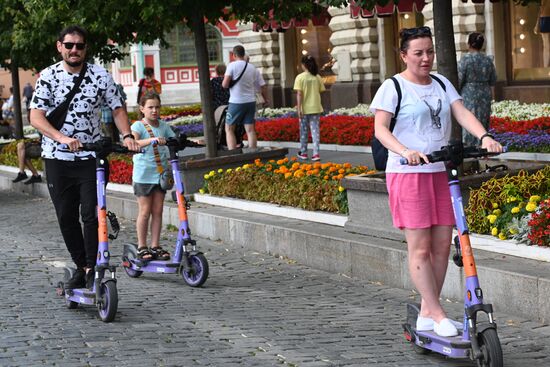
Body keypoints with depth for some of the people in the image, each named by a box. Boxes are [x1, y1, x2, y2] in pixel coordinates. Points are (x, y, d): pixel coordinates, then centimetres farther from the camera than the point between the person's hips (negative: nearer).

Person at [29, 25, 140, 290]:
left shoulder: (100, 76, -1)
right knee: (66, 218, 7)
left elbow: (117, 109, 7)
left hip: (91, 158, -1)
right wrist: (63, 138, -26)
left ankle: (93, 269, 1)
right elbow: (36, 117, -10)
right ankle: (81, 267, 20)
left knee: (91, 214, -10)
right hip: (57, 159, 1)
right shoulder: (48, 76, -3)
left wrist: (127, 135, -12)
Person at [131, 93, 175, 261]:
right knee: (144, 211, 0)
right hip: (143, 175, -5)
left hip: (160, 174, 5)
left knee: (157, 211, 7)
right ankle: (142, 247, 9)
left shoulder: (163, 126, 8)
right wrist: (152, 140, -43)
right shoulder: (138, 126, -9)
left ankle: (155, 246, 13)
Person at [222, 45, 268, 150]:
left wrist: (224, 84, 9)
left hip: (236, 102, -4)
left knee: (229, 129, 5)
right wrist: (265, 100, 24)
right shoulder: (253, 68, 6)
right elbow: (263, 86, 9)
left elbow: (225, 84, -15)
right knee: (250, 130, 7)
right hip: (251, 102, 5)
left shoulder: (232, 65, -9)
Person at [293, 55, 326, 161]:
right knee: (315, 130, 4)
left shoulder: (300, 77, -9)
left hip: (304, 108, -2)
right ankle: (316, 153, -3)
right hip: (316, 108, 2)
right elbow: (320, 92, 4)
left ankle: (303, 153, 21)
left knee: (303, 131, 11)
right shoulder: (317, 77, 1)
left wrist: (299, 108, -11)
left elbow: (299, 94, -12)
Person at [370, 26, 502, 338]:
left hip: (442, 173, 6)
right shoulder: (393, 87, -4)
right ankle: (438, 315, 0)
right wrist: (405, 151, -31)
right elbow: (380, 128, -13)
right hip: (408, 173, -6)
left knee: (442, 245, 5)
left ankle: (426, 313, 15)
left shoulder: (442, 84, 13)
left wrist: (485, 136, -19)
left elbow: (462, 113, 1)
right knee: (420, 247, -5)